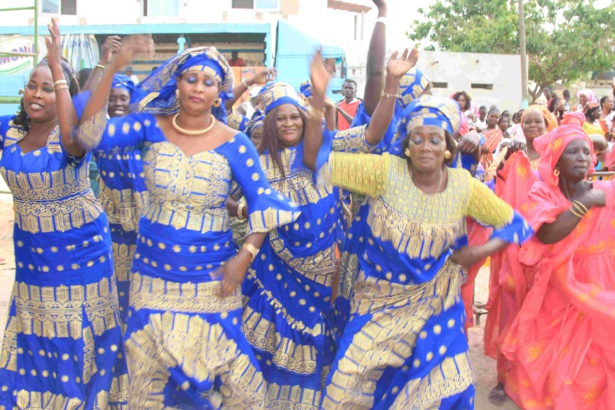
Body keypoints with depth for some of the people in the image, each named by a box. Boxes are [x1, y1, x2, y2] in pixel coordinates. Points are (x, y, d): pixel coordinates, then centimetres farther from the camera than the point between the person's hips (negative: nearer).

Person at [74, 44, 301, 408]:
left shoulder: (234, 144, -8)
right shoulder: (150, 128, -4)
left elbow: (261, 203, -4)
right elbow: (89, 134, -16)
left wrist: (246, 255, -16)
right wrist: (113, 68, -21)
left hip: (211, 278, -2)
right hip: (153, 272, 2)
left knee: (227, 363, 5)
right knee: (148, 371, 15)